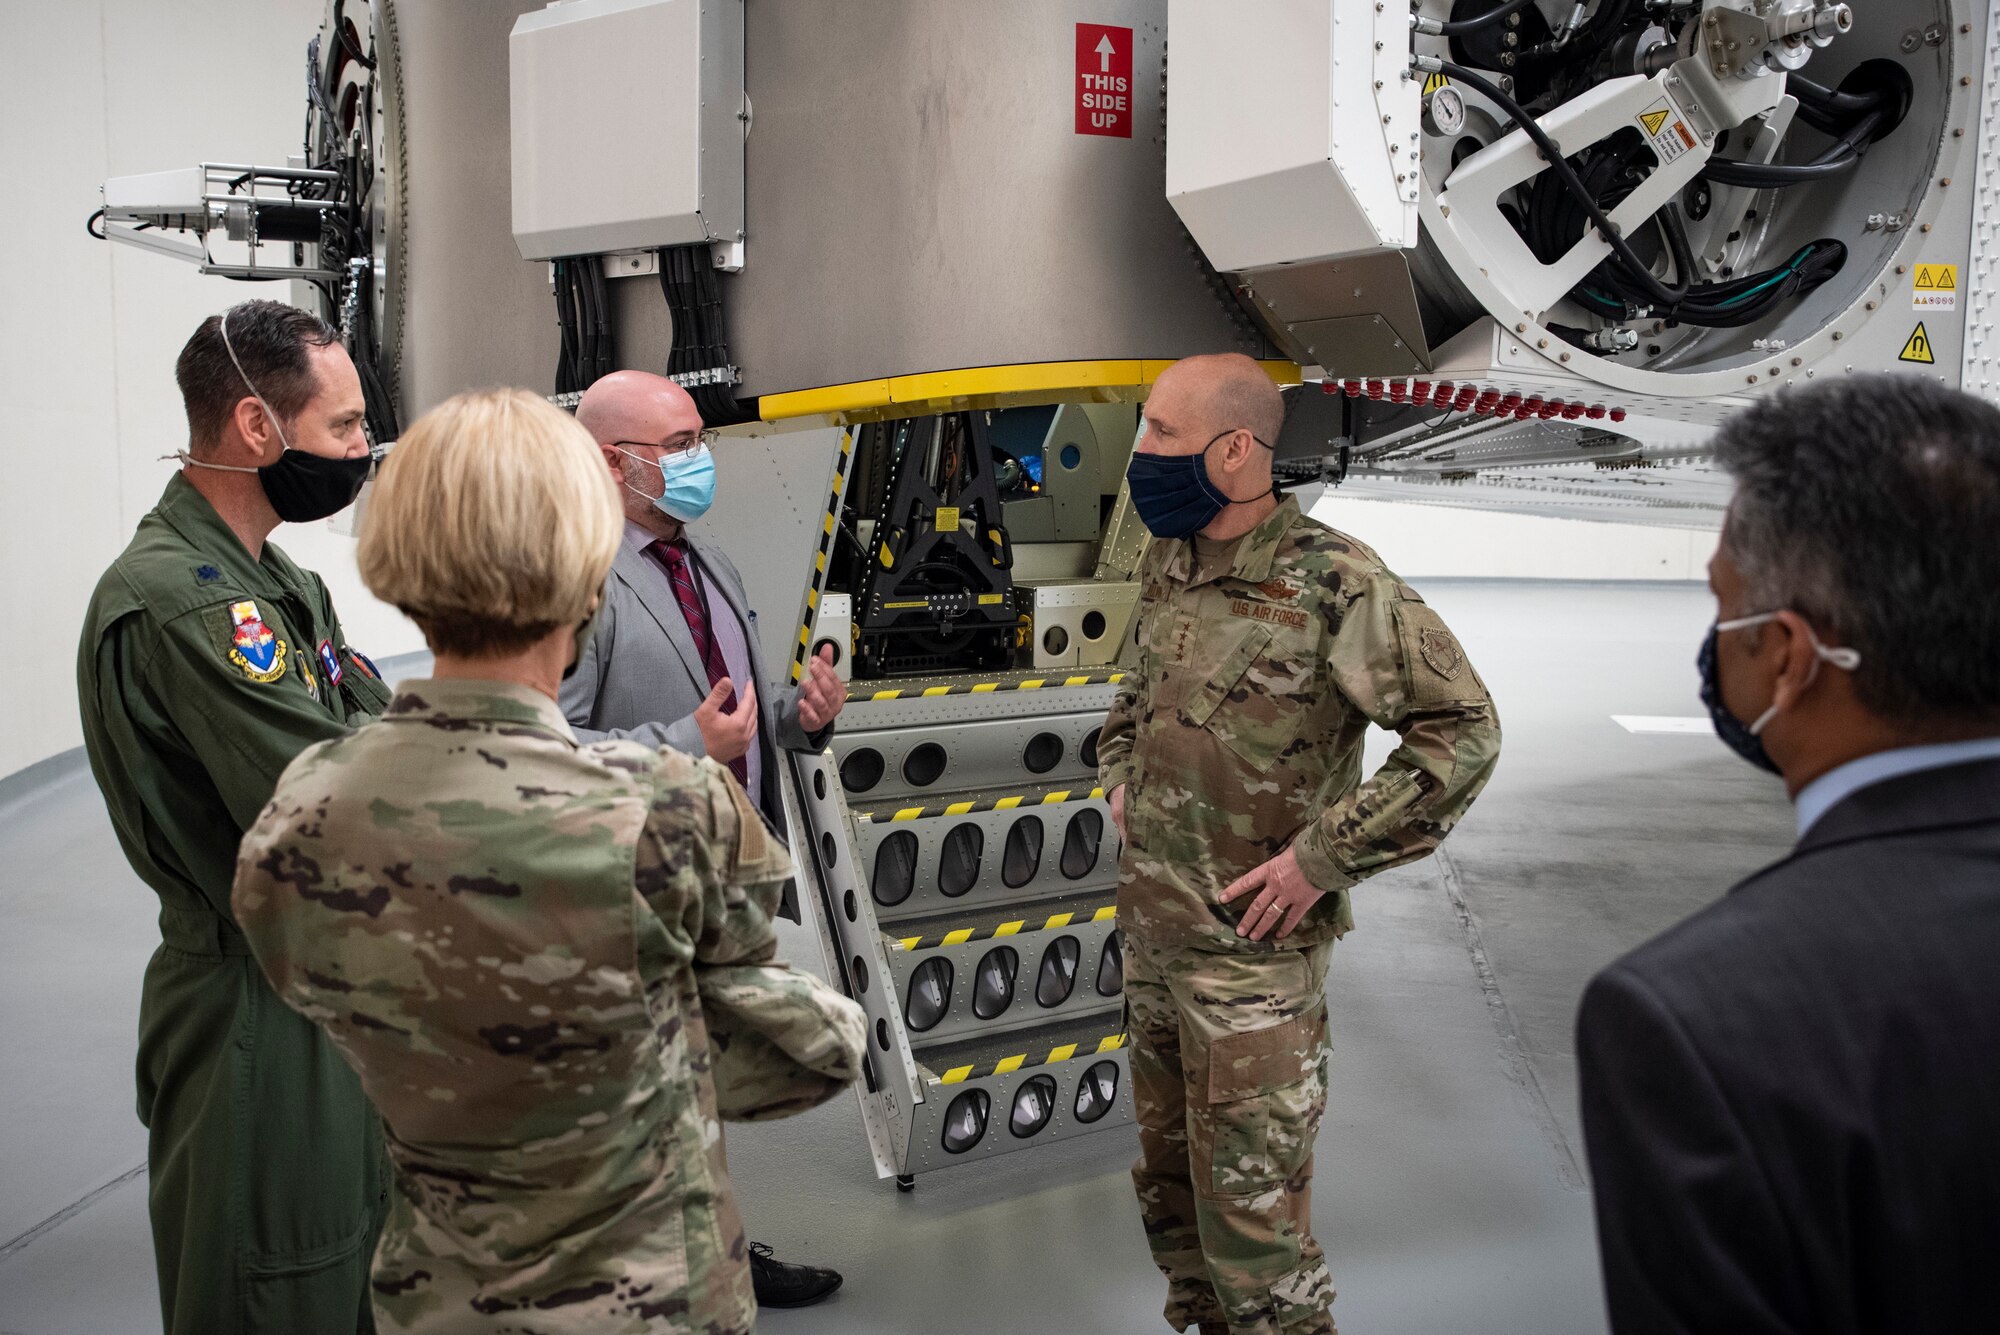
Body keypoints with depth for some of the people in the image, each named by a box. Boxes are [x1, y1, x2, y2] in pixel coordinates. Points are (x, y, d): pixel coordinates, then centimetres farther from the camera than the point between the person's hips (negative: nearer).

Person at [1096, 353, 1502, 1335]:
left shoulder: (1332, 584, -17)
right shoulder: (1165, 565, 6)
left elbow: (1462, 731, -17)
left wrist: (1325, 855, -19)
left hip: (1251, 953, -7)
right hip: (1148, 932, 7)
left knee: (1252, 1217, 0)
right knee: (1167, 1183, 21)